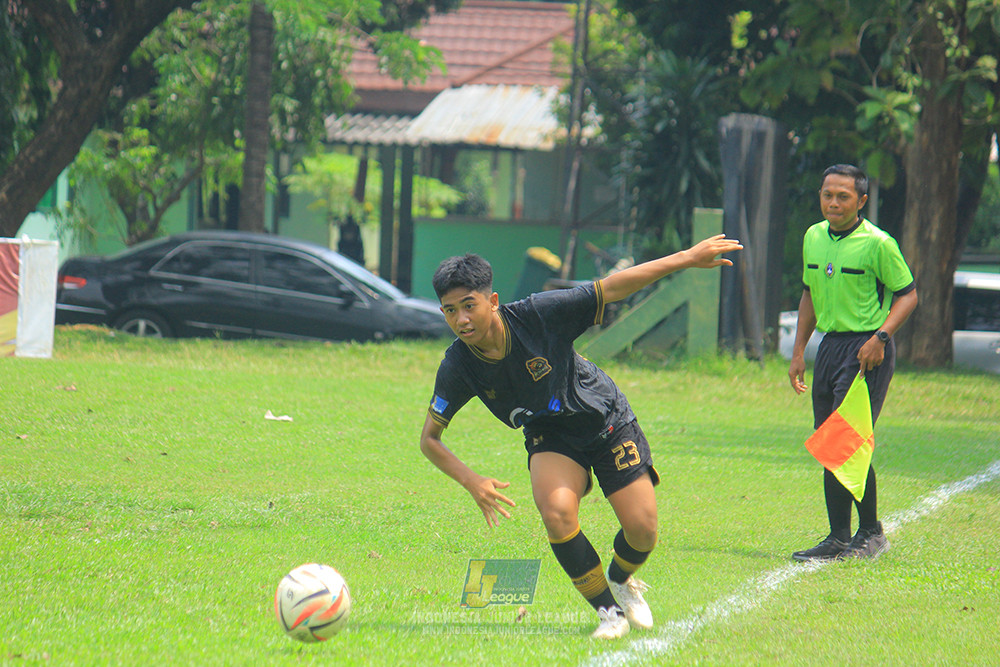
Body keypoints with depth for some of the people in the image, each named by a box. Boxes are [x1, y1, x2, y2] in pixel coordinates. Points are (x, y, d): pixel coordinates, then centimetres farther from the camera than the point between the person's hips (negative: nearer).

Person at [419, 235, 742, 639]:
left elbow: (612, 288, -20)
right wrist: (471, 481, -27)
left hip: (606, 420, -1)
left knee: (641, 528, -11)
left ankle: (621, 579, 27)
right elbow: (429, 439, -11)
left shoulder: (539, 315, -29)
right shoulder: (457, 367, -21)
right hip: (549, 439, 1)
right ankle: (608, 610, -7)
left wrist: (687, 258, -20)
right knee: (556, 512, -28)